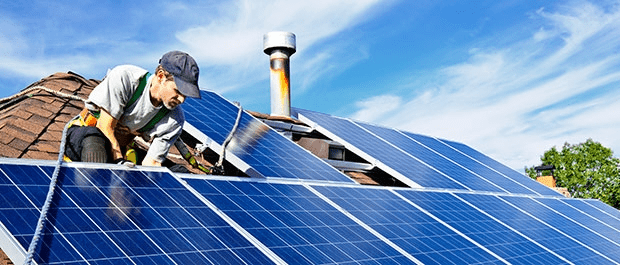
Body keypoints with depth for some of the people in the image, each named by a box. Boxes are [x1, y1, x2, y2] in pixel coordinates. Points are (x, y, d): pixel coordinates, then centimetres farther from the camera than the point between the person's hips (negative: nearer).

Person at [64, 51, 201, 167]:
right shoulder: (124, 77, -24)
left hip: (119, 150, 6)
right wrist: (121, 163, -29)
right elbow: (105, 127, -21)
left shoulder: (174, 120, -13)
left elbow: (151, 163, -12)